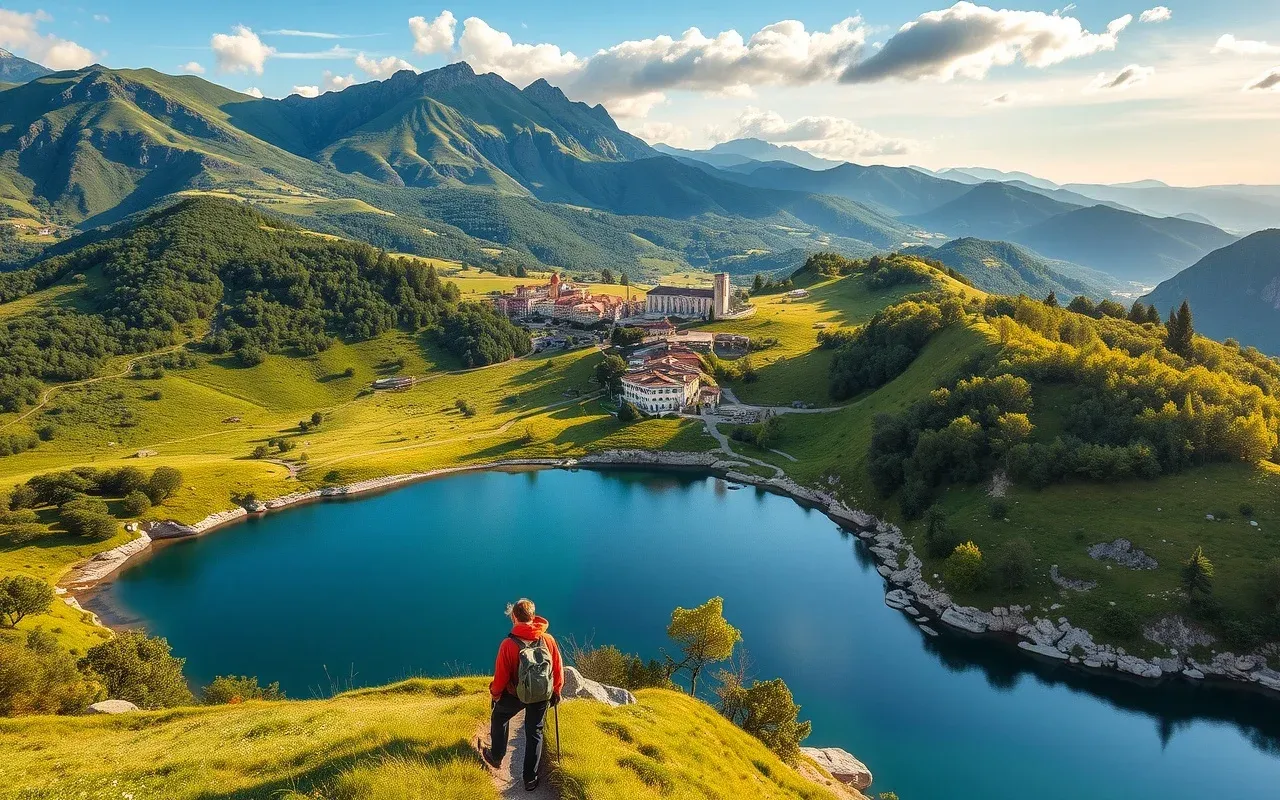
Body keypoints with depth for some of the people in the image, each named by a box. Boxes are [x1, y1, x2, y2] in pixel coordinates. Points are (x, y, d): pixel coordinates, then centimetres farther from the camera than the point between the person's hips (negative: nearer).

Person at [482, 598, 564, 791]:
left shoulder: (509, 643, -23)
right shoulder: (548, 640, -14)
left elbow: (501, 676, -14)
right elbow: (558, 670, -6)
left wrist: (494, 693, 6)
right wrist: (556, 692, 12)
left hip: (515, 696, -2)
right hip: (542, 697, 2)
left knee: (499, 719, 29)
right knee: (535, 733, 19)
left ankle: (496, 757, 46)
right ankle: (530, 779, 24)